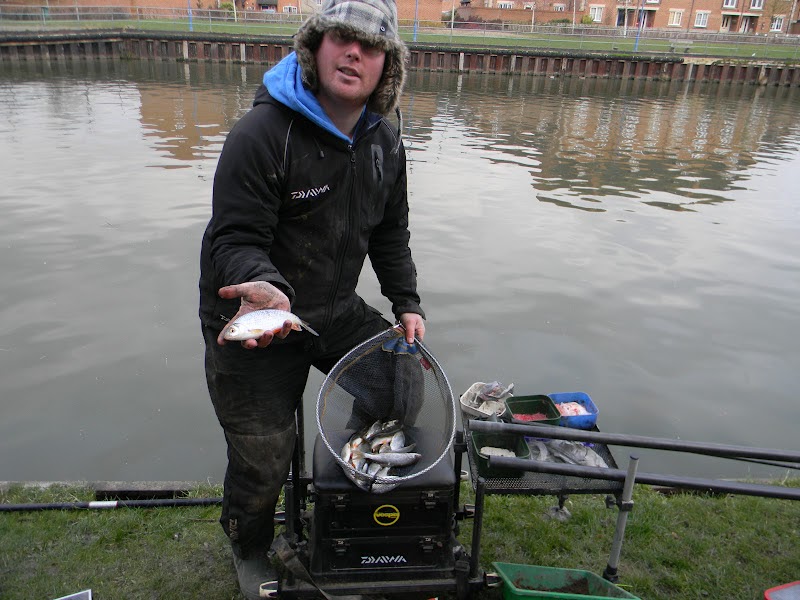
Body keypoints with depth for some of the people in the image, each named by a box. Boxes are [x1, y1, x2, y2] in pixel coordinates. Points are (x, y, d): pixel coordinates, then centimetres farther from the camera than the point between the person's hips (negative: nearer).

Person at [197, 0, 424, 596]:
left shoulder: (386, 139, 1)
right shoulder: (262, 132, -22)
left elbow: (390, 233, 11)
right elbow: (234, 239, -22)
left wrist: (406, 303, 2)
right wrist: (264, 284, -43)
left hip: (335, 310, 6)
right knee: (263, 458, 2)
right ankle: (250, 551, 37)